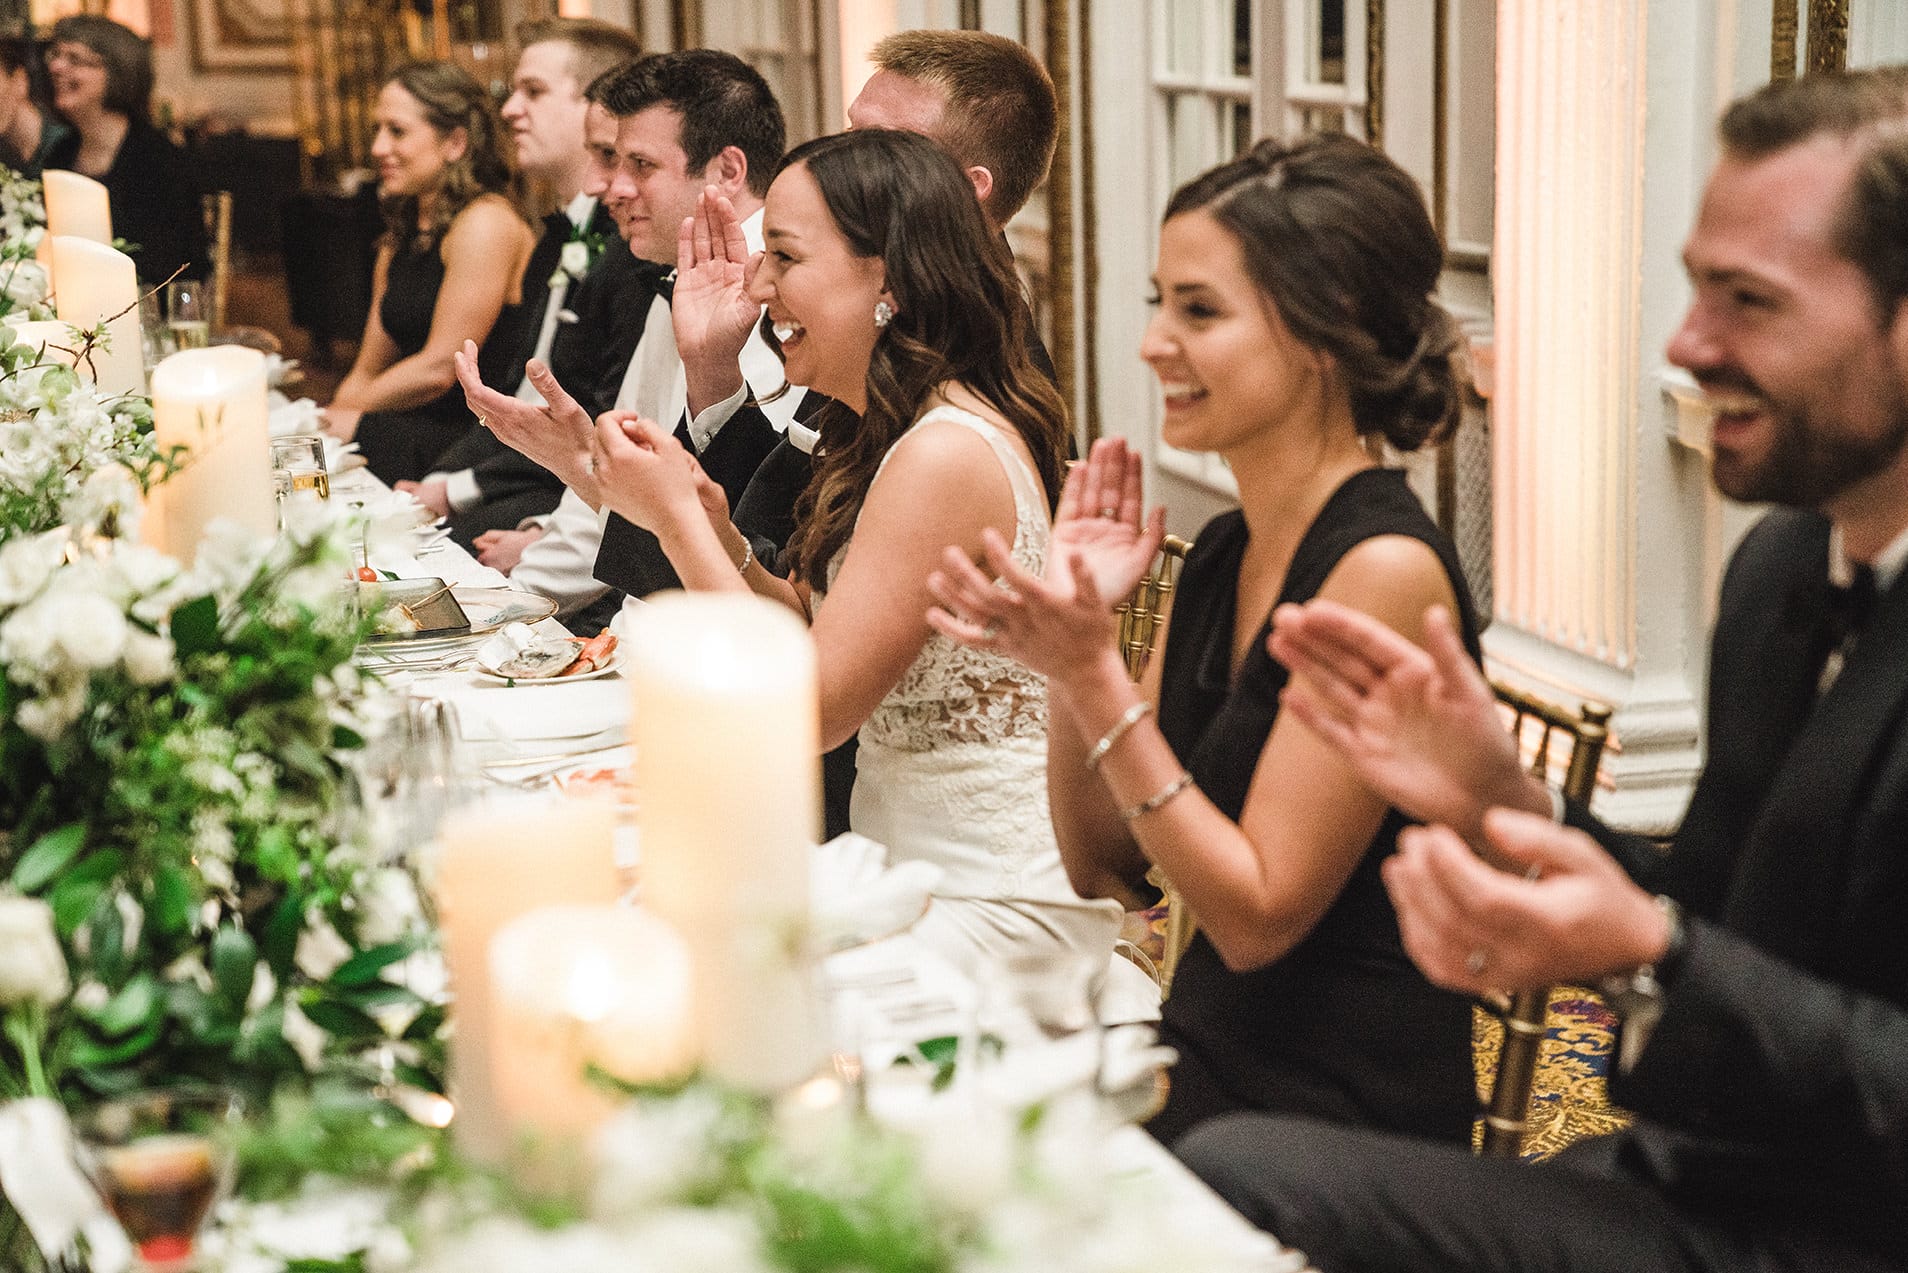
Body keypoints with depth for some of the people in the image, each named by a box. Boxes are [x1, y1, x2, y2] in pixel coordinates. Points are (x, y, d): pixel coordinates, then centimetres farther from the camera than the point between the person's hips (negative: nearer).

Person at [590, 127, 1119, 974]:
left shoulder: (946, 453, -21)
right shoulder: (883, 433, 9)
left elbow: (812, 711, -19)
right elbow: (818, 631, 11)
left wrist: (678, 520, -15)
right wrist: (708, 523, -4)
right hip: (905, 867, 8)